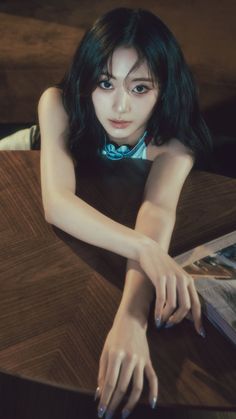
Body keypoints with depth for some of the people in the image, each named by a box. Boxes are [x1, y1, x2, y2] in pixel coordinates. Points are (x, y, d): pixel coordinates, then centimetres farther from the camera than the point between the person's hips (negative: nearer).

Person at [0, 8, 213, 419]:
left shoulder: (174, 141, -35)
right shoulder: (58, 104, -39)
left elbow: (158, 210, -51)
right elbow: (56, 203, -49)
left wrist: (131, 320, -69)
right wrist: (145, 248, -67)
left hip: (118, 206, 0)